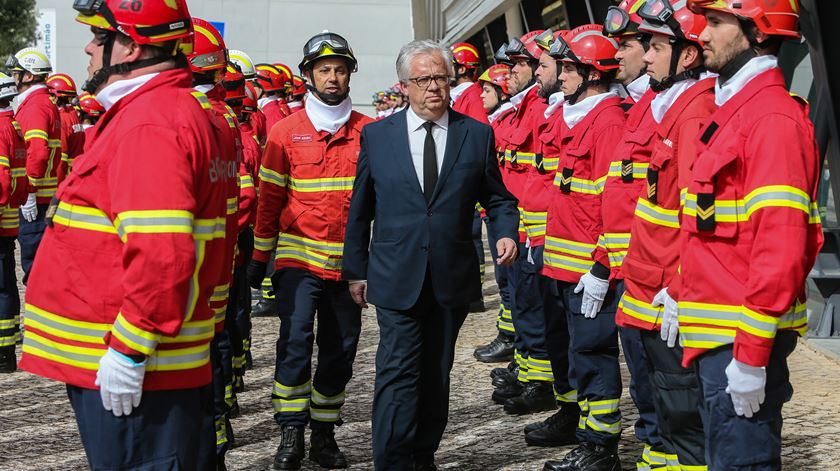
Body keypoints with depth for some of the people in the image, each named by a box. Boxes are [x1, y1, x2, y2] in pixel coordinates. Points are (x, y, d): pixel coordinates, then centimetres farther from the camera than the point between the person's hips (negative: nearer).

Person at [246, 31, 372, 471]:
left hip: (348, 259, 2)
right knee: (295, 340, -10)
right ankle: (291, 434, 2)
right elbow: (270, 199, 4)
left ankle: (324, 432, 21)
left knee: (340, 347, 8)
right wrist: (259, 258, 4)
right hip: (299, 256, -2)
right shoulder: (286, 131, 0)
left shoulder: (369, 131, 3)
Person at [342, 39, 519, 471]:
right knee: (398, 375, -8)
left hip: (452, 279, 2)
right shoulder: (376, 135, 2)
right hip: (397, 279, -1)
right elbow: (360, 209, 8)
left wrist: (506, 233, -10)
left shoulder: (477, 134, 3)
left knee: (436, 375, 13)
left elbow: (496, 197, 11)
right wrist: (356, 270, 8)